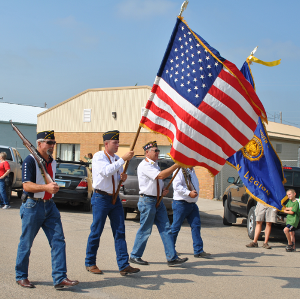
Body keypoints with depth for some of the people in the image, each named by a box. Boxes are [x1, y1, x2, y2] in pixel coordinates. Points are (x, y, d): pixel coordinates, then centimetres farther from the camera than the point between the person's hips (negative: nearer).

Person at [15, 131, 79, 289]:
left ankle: (60, 278, -4)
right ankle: (21, 276, 23)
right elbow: (27, 186, -20)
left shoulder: (52, 162, 13)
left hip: (49, 205, 7)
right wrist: (46, 187, -30)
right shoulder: (30, 161, -10)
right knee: (26, 243, 5)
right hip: (32, 206, -6)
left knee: (58, 240, -4)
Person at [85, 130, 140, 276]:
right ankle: (90, 263, 18)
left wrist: (123, 178, 0)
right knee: (96, 232, 2)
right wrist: (123, 159, -29)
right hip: (101, 198, -6)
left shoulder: (116, 159, 13)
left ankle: (123, 265, 2)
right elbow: (106, 171, -27)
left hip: (115, 198, 7)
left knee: (120, 231, 1)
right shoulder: (98, 157, -8)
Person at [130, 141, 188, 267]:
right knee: (145, 230, 0)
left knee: (166, 229, 4)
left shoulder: (155, 165, 16)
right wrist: (177, 165, -25)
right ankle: (135, 256, 16)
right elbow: (161, 175, -25)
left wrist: (163, 191, 7)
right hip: (147, 201, -9)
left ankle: (172, 257, 6)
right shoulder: (144, 165, -13)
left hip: (158, 200, 9)